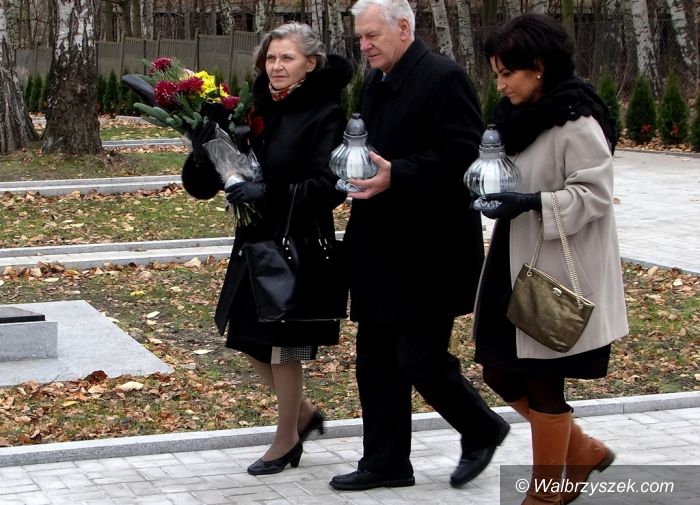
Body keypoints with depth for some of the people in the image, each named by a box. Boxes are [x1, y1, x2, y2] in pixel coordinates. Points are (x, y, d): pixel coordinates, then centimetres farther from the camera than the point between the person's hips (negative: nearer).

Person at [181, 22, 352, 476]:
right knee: (248, 338, 13)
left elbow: (329, 186, -21)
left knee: (281, 341, 3)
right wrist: (205, 153, -17)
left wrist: (269, 193, -30)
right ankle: (304, 413, 33)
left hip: (298, 245, -7)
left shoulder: (324, 115, -12)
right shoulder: (257, 108, 5)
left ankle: (287, 439, 21)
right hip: (256, 239, 7)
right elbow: (206, 181, 5)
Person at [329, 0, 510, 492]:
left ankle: (483, 430, 20)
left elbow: (461, 158, -21)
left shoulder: (445, 79, -14)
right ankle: (385, 463, 22)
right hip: (381, 249, 9)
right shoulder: (375, 83, 13)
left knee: (420, 357, -5)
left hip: (430, 253, -9)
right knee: (376, 358, 11)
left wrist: (394, 176, -29)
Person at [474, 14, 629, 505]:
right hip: (516, 268, 9)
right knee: (502, 374, 11)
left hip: (560, 274, -9)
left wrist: (532, 202, -30)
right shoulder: (518, 116, 9)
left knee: (543, 382, 2)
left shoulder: (576, 123, -17)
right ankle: (584, 451, 29)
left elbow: (594, 194, -19)